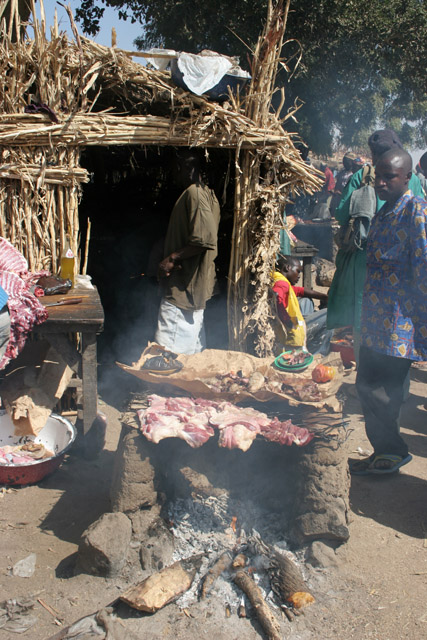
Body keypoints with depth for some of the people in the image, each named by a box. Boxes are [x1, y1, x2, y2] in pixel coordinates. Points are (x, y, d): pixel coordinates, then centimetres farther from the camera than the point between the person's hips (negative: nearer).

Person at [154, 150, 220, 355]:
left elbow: (205, 239, -26)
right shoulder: (207, 194, 17)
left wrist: (173, 257, -19)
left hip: (183, 287, -11)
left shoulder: (195, 193, -15)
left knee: (169, 352, -9)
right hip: (192, 285, 11)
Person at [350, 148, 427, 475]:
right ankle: (385, 451, 26)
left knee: (378, 390, -5)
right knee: (370, 387, 13)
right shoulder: (383, 213, 16)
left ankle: (393, 451, 14)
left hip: (399, 322, -9)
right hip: (376, 321, 9)